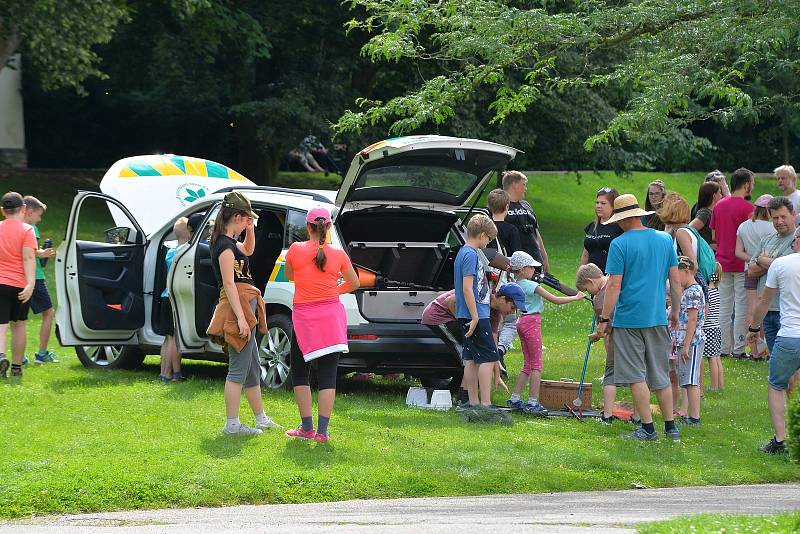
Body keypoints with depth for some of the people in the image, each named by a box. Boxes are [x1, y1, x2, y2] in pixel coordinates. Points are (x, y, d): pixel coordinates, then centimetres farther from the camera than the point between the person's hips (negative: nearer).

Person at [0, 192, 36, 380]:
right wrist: (30, 283, -19)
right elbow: (28, 258, -13)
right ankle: (16, 367, 16)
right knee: (18, 325, 13)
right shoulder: (26, 230, -3)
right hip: (20, 285, -1)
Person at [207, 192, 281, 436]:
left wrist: (250, 230, 18)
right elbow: (229, 283, -21)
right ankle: (232, 424, -6)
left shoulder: (228, 243, 14)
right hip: (238, 307, -11)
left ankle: (261, 419, 27)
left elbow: (248, 250, 36)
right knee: (239, 368, -8)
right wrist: (241, 318, -26)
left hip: (245, 306, 11)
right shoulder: (225, 246, -15)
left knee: (253, 368, 18)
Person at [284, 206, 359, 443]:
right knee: (328, 375, 3)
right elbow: (354, 283, 11)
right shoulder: (338, 254, -3)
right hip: (331, 315, 1)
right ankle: (322, 430, -1)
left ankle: (307, 428, 7)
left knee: (300, 373, 12)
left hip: (304, 317, -1)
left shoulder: (296, 250, -6)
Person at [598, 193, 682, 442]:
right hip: (658, 318, 5)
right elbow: (675, 280, 9)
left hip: (628, 317, -5)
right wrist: (675, 311, 20)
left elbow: (614, 285, -12)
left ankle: (648, 428, 0)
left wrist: (604, 319, -5)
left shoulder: (620, 244, -10)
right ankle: (671, 427, 14)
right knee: (660, 375, 13)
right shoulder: (665, 240, 6)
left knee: (636, 375, 1)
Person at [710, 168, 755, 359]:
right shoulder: (747, 207, -13)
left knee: (724, 306, 10)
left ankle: (725, 348, 11)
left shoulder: (719, 205, 8)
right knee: (741, 307, -1)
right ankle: (739, 349, -1)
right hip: (741, 263, -6)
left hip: (722, 262, 6)